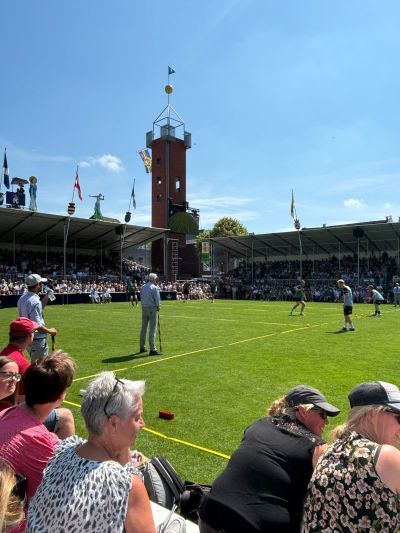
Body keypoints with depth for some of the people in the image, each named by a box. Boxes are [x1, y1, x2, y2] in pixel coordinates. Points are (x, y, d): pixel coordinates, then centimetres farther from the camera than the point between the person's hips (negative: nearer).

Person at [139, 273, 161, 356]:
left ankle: (142, 348, 24)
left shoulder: (143, 287, 8)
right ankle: (152, 349, -6)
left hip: (144, 308, 7)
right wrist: (158, 306, 3)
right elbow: (157, 299, -12)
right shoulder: (155, 288, -12)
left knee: (143, 328, 14)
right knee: (152, 329, -5)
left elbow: (141, 298, 11)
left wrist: (143, 305, 14)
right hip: (152, 308, -7)